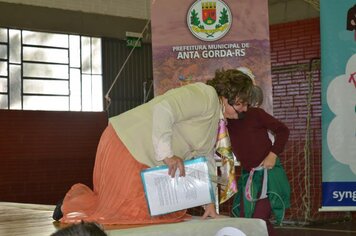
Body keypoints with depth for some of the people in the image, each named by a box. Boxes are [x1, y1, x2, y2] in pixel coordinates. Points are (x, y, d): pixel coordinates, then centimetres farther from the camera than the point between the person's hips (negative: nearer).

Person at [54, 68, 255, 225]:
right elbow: (163, 110, -33)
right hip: (127, 145, -10)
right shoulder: (205, 95, -18)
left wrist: (210, 202, 9)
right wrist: (167, 154, -32)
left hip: (149, 162, 10)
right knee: (127, 212, -7)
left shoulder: (215, 119, 15)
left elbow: (205, 161, 16)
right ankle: (77, 199, 19)